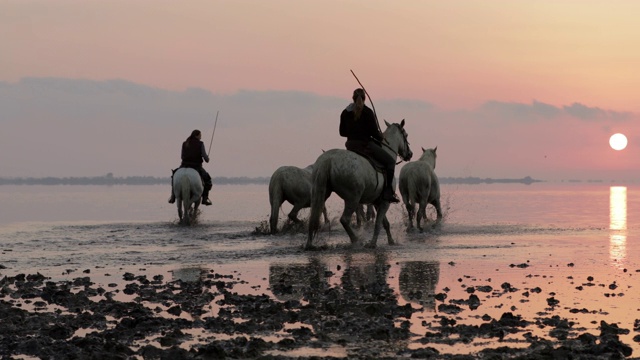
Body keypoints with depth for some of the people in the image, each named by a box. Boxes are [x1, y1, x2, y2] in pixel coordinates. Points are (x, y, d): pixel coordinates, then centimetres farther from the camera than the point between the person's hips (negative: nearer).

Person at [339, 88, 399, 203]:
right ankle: (388, 192, -5)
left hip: (351, 145, 7)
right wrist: (381, 137, 5)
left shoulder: (345, 113, 5)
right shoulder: (367, 112, -12)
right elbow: (374, 132, -14)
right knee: (390, 161, 4)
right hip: (365, 144, -7)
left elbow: (342, 132, 10)